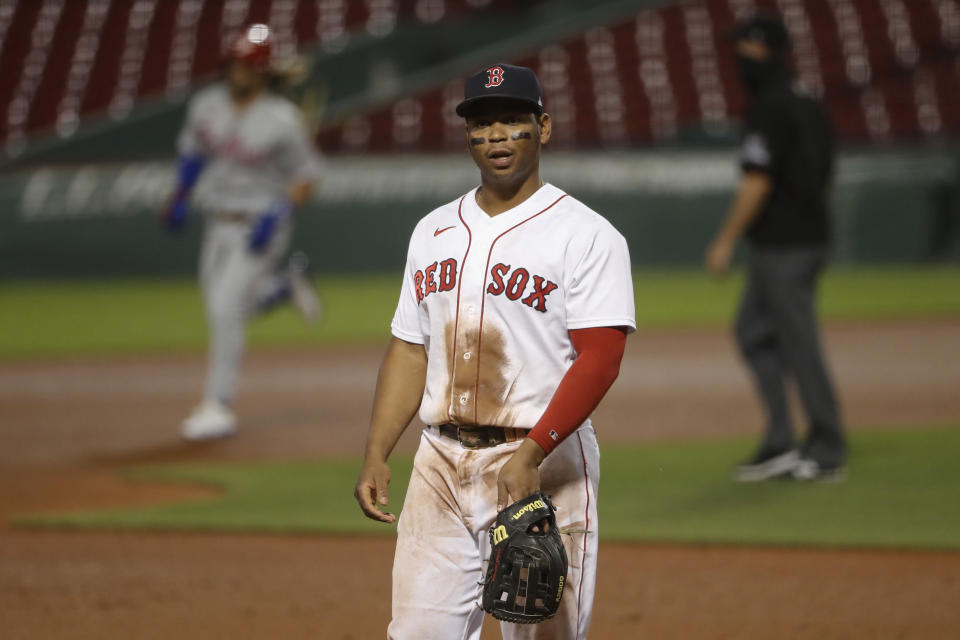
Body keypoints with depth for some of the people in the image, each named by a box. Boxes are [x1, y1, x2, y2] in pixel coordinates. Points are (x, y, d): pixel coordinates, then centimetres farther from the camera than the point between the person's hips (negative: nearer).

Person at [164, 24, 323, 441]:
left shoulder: (280, 120, -17)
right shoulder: (207, 104, -1)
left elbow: (305, 175, -9)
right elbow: (193, 152, 16)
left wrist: (277, 215, -21)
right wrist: (179, 200, 8)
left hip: (259, 225, -7)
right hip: (218, 224, 7)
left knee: (225, 309, -16)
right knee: (221, 309, 16)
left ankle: (218, 407, -9)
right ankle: (287, 285, 41)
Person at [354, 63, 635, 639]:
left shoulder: (586, 235, -5)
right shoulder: (434, 232, 15)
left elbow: (599, 360, -13)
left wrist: (531, 454, -22)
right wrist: (376, 456, 7)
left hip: (544, 462, -5)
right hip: (440, 463, 5)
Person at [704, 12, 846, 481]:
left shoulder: (770, 109, -15)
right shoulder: (809, 105, 15)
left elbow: (758, 182, -20)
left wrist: (726, 240, -16)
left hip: (782, 246, -10)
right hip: (811, 235, 10)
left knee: (799, 343, -4)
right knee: (754, 332, 15)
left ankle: (826, 452, 1)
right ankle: (780, 444, 12)